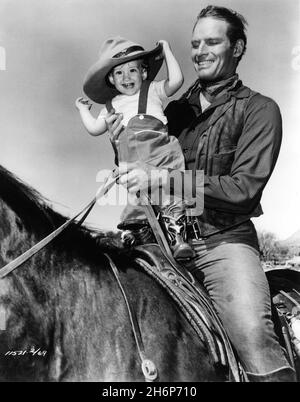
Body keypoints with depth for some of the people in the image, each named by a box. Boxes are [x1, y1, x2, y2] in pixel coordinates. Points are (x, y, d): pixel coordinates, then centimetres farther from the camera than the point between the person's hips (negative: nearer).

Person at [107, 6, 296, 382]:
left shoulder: (259, 109, 2)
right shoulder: (176, 109, 15)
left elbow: (245, 189, -11)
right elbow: (146, 163, 22)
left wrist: (165, 179, -21)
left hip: (225, 238, -4)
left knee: (253, 334, -25)